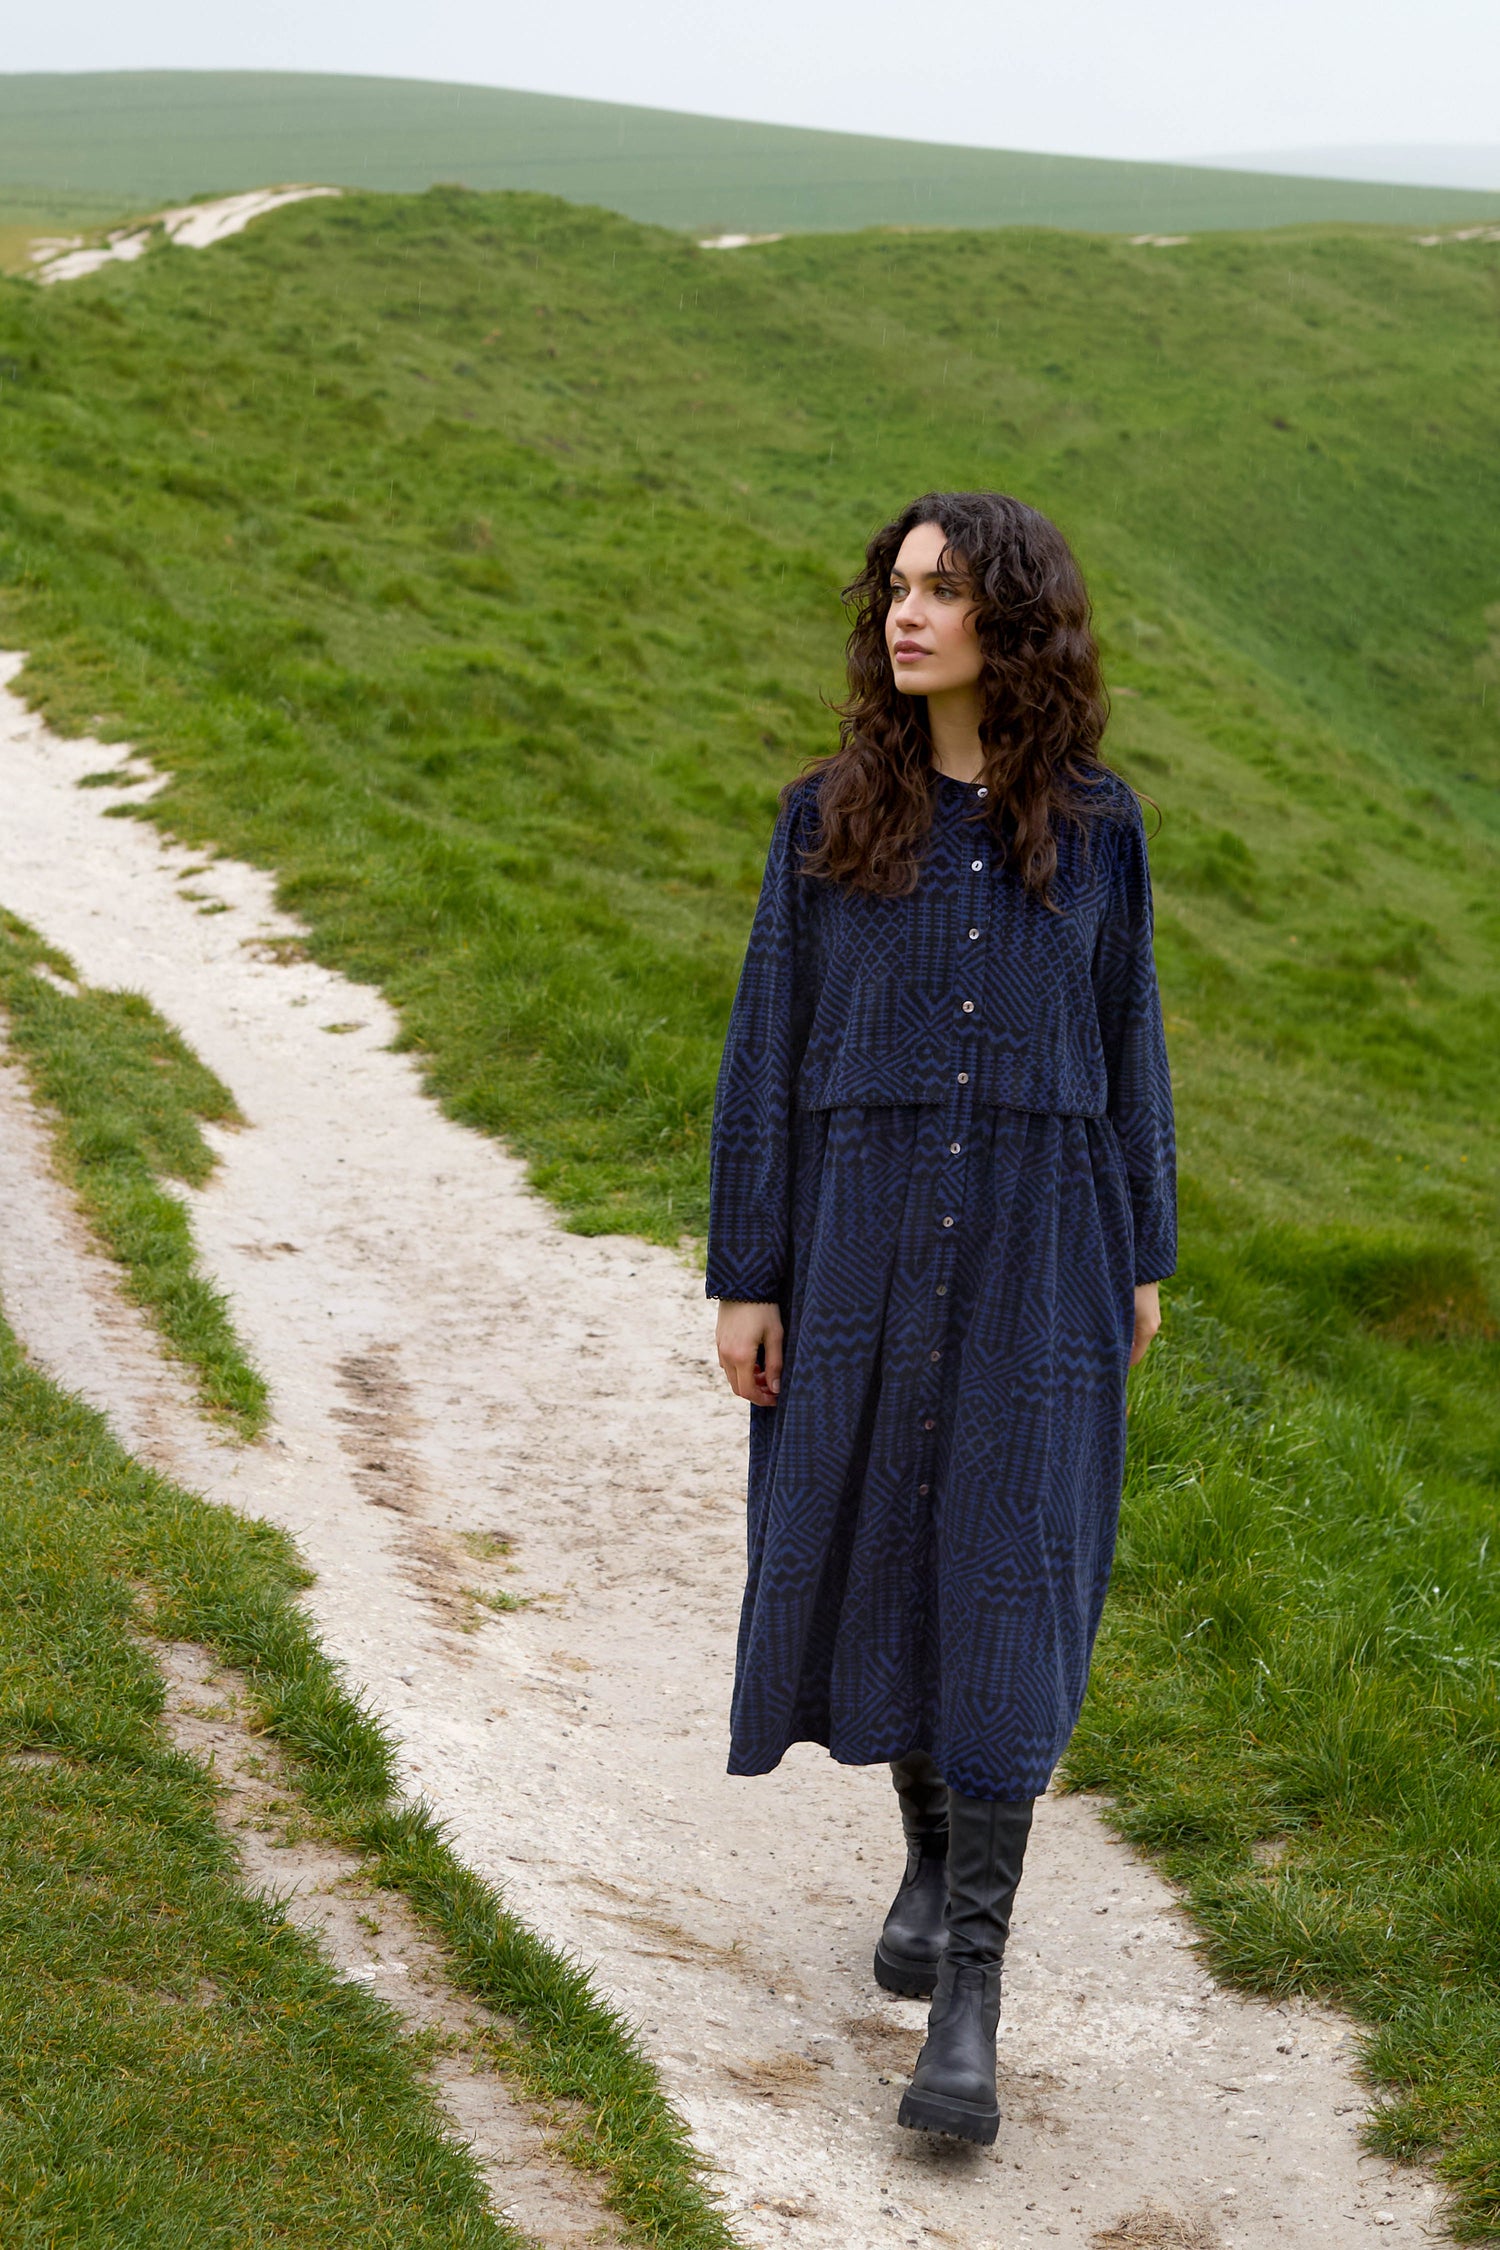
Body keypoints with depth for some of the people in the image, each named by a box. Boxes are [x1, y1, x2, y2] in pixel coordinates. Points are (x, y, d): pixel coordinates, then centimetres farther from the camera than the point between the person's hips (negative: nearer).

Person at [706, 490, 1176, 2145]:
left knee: (1007, 1594, -7)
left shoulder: (1093, 824, 3)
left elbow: (1124, 1033, 10)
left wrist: (1143, 1260, 11)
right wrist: (744, 1277, -2)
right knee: (869, 1564, 10)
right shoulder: (827, 817, 1)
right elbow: (769, 1046, 1)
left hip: (1038, 1244, -1)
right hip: (862, 1230, 1)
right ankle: (931, 1849, 39)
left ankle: (966, 2010, -4)